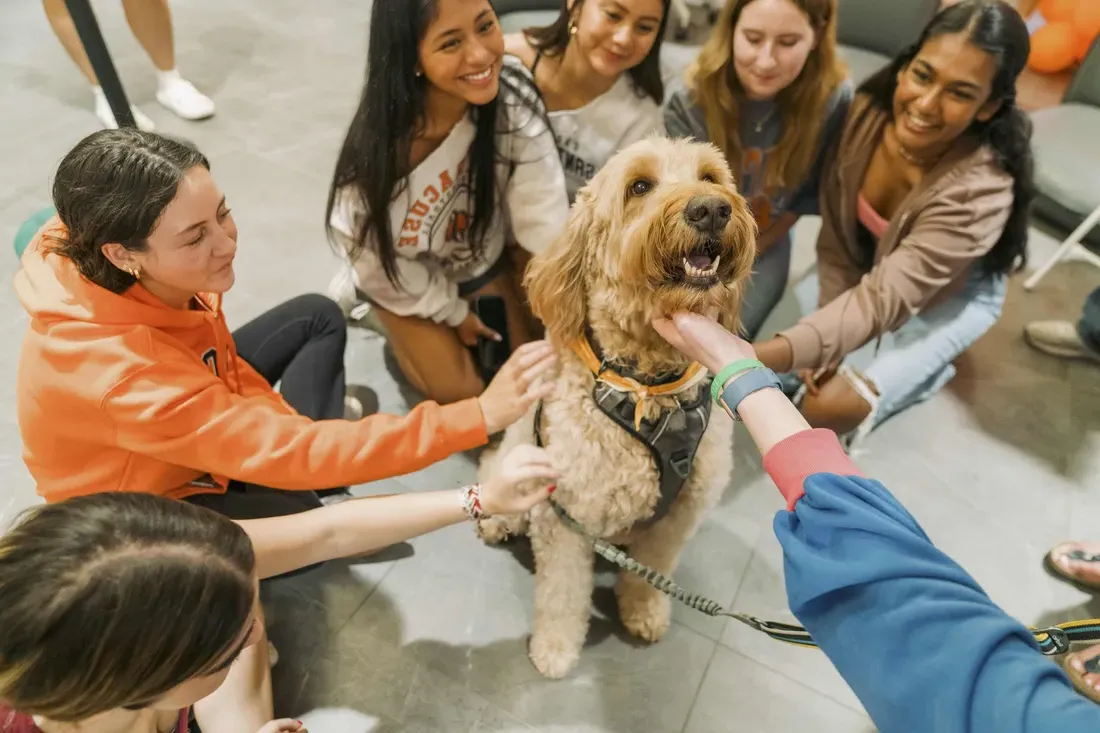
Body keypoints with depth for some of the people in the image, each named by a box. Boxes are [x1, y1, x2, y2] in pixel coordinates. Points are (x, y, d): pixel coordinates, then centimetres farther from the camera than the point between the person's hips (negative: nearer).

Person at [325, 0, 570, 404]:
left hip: (484, 258, 4)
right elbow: (376, 259, -20)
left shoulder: (515, 100, -29)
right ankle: (360, 294, 25)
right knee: (459, 393, 7)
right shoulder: (377, 148, -38)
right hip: (404, 274, -3)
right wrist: (452, 312, -8)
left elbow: (544, 218, -26)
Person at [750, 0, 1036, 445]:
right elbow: (836, 242, -17)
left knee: (826, 408, -17)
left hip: (952, 294, -4)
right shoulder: (867, 111, -25)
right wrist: (832, 339, -22)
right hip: (869, 263, 5)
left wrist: (764, 355, -58)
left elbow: (882, 300, -44)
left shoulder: (979, 191, -38)